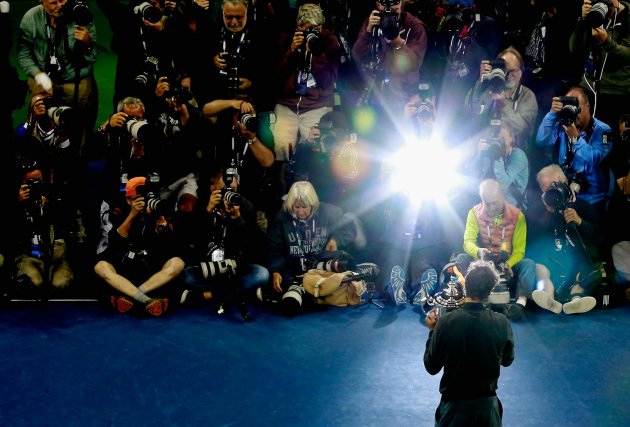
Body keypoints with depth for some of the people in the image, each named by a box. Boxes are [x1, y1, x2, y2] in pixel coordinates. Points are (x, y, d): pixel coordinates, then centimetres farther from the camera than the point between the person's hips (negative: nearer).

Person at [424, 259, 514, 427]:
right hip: (488, 404, 1)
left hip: (454, 404, -1)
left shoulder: (445, 322, -18)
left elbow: (431, 367, -8)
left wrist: (432, 331, 4)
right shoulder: (501, 323, -12)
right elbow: (507, 360, 6)